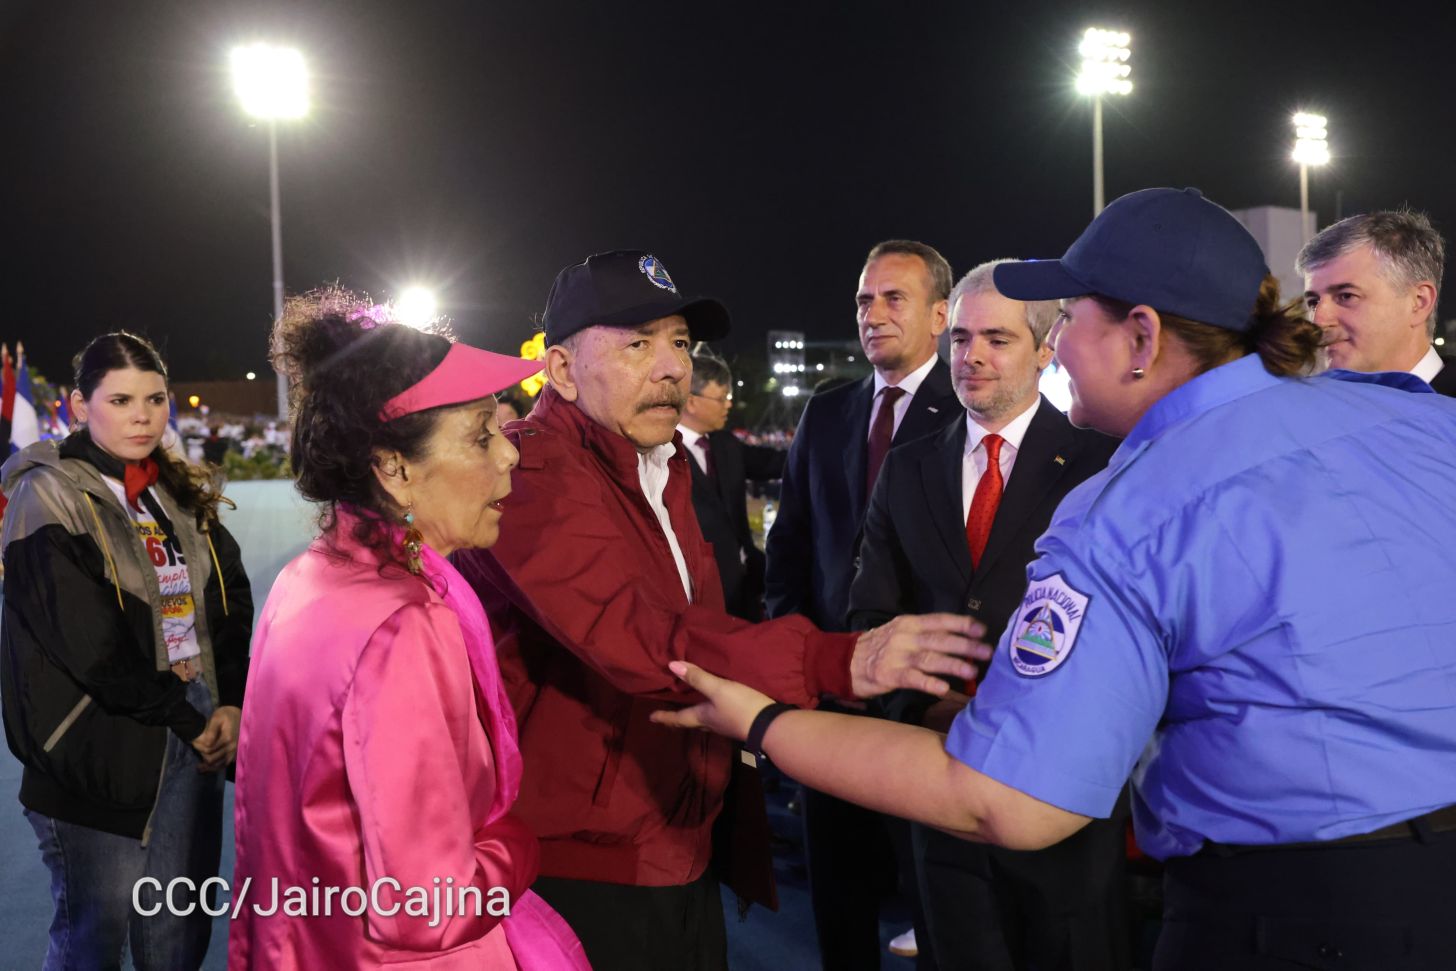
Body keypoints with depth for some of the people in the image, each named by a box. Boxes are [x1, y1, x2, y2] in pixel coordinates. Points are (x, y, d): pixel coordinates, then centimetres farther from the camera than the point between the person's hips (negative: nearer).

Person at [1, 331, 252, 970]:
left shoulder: (184, 497, 12)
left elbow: (232, 604, 10)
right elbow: (89, 644, -16)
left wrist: (231, 703, -5)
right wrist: (188, 720, -12)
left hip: (196, 733, 6)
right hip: (103, 746, -5)